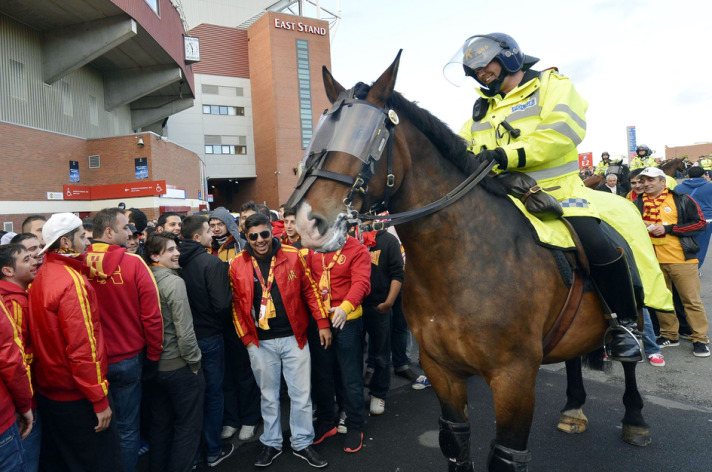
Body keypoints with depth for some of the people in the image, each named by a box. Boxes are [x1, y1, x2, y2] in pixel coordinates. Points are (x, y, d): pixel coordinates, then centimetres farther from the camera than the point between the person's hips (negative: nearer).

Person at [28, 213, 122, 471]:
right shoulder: (72, 280, -22)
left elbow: (43, 336, 11)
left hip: (48, 390, 9)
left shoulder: (41, 276, 5)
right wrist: (100, 399, -19)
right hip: (77, 397, -9)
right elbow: (83, 346, -24)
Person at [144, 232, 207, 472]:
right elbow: (184, 331, -24)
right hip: (179, 366, -7)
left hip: (155, 364, 8)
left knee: (160, 425, 22)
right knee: (187, 427, 10)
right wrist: (195, 362, -11)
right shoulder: (174, 282, -20)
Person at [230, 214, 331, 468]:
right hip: (260, 342, 1)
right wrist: (246, 337, 0)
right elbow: (237, 304, 4)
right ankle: (271, 443, 35)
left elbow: (309, 290, 1)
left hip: (293, 337, 0)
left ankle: (302, 443, 28)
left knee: (301, 393, 9)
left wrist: (322, 323, -1)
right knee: (268, 395, 16)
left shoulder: (292, 256, -4)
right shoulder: (237, 265, -3)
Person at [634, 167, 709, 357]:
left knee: (692, 300, 2)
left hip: (681, 259, -3)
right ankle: (669, 335, 25)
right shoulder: (639, 203, 7)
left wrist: (668, 228, -13)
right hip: (653, 260, 3)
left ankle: (700, 339, 14)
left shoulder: (681, 199, -1)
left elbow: (700, 223, -5)